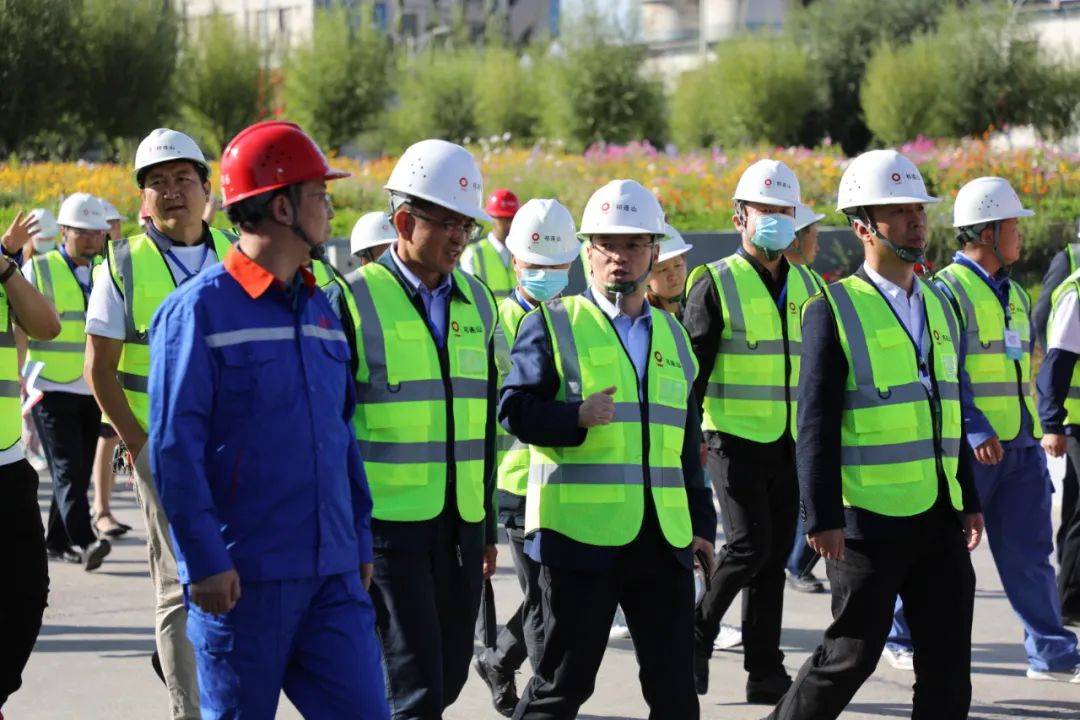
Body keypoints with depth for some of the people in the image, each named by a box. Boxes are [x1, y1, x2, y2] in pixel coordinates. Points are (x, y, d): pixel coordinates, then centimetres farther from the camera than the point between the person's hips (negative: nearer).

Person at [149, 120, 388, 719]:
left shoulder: (318, 309, 14)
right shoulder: (200, 310, -8)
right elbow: (173, 447, -12)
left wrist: (359, 537, 16)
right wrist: (205, 560, -16)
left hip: (331, 572, 6)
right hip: (243, 576, -6)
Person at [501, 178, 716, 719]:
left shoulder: (670, 334, 18)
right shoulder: (553, 324, 1)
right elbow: (515, 409, -8)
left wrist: (701, 524, 17)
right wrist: (576, 417, -25)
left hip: (664, 541, 5)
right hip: (581, 536, -5)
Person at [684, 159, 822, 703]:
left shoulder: (803, 285, 12)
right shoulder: (717, 284, -5)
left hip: (790, 444, 6)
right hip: (735, 439, -5)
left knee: (775, 555, 6)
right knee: (749, 545, -14)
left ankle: (765, 672, 11)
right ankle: (698, 634, 7)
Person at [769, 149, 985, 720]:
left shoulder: (939, 305, 14)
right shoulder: (834, 310, -7)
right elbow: (815, 422, -11)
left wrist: (969, 501, 17)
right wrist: (821, 518, -16)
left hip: (939, 519, 6)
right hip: (869, 519, -6)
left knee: (948, 663, 5)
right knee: (851, 655, -1)